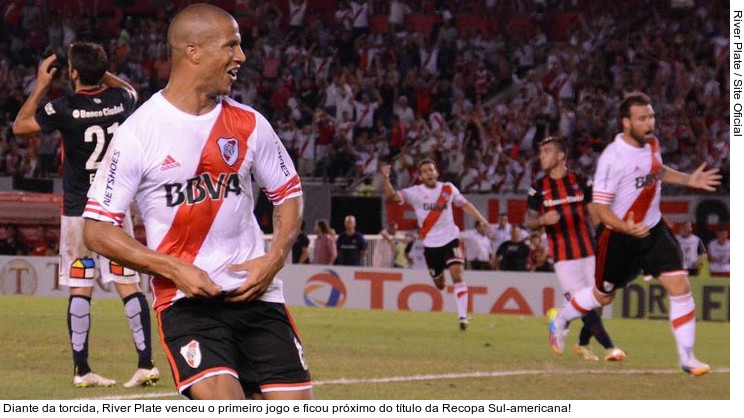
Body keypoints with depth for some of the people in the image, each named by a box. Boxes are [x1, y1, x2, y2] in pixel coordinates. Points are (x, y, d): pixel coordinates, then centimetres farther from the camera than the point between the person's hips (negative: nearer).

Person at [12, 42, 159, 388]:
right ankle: (146, 363, 0)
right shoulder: (120, 100, -2)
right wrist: (100, 72, 21)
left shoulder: (64, 108, -13)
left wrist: (41, 85, 8)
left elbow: (19, 126, 3)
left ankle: (82, 369, 3)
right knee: (128, 285, 4)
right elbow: (131, 90, 26)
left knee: (80, 290, 3)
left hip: (78, 210, -3)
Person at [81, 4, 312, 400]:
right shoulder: (138, 133, -7)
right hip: (185, 300, -5)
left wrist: (275, 258, 0)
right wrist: (175, 269, -14)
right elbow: (97, 230, -5)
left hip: (255, 292, 5)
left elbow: (288, 193, 19)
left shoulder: (249, 124, 6)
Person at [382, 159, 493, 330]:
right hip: (430, 243, 0)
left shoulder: (448, 189, 1)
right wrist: (386, 179, -34)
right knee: (439, 284, 8)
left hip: (450, 238, 0)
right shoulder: (415, 192, -6)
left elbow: (464, 205, 13)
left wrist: (482, 220, 6)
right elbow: (392, 196, -18)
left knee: (457, 274, -17)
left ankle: (462, 316, -18)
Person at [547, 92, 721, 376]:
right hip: (618, 236, -5)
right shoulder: (613, 158, -26)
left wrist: (687, 180, 9)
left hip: (653, 230, 5)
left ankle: (687, 358, -3)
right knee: (602, 296, 14)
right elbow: (599, 206, -24)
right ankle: (560, 322, 45)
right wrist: (626, 228, -40)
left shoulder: (652, 144, -2)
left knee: (679, 285, -11)